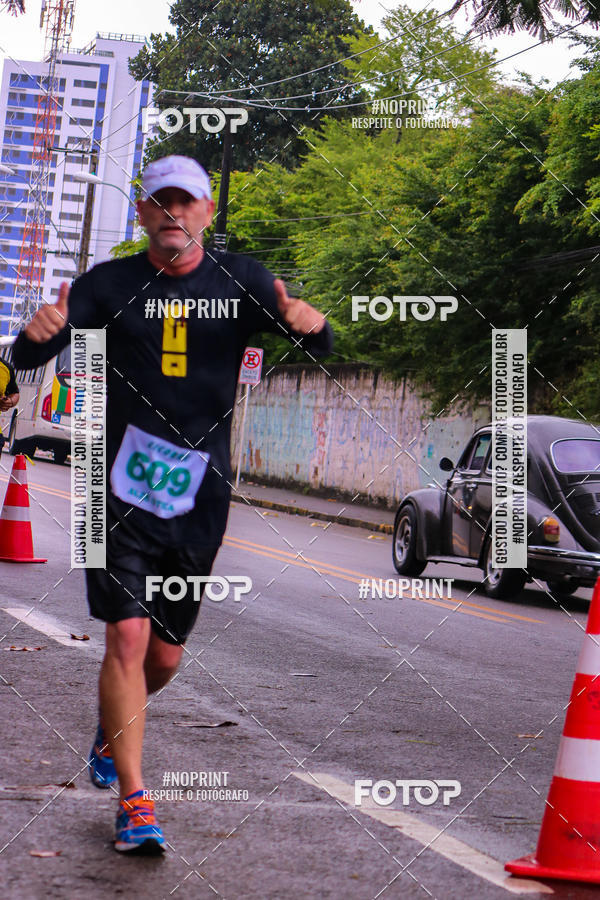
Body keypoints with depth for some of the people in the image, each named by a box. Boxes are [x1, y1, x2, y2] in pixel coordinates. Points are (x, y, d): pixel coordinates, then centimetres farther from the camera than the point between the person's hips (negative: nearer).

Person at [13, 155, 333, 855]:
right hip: (122, 489, -2)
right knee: (127, 637, -14)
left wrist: (309, 322, -34)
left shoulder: (238, 280, 2)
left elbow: (319, 346, -9)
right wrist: (37, 332, -34)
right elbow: (28, 358, -9)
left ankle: (111, 732, 44)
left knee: (165, 655, 12)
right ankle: (134, 802, -8)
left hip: (199, 496, 2)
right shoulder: (111, 284, -1)